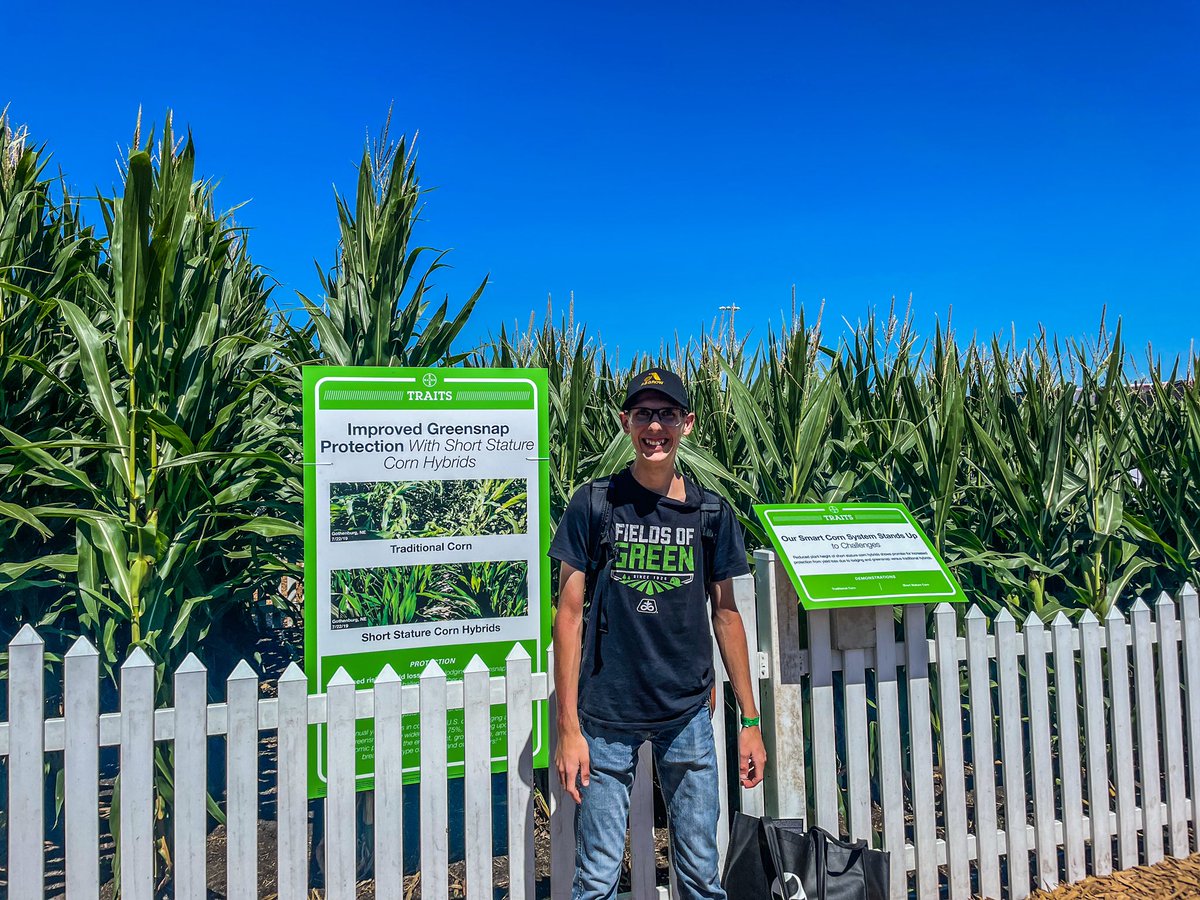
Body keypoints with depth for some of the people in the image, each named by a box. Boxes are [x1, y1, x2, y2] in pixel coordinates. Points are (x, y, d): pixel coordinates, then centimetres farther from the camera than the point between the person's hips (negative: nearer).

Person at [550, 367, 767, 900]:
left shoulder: (711, 514, 3)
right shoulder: (592, 506, -3)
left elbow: (726, 615, 9)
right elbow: (569, 616, -3)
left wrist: (749, 719, 7)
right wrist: (568, 727, -7)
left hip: (688, 714, 2)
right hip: (605, 715, -1)